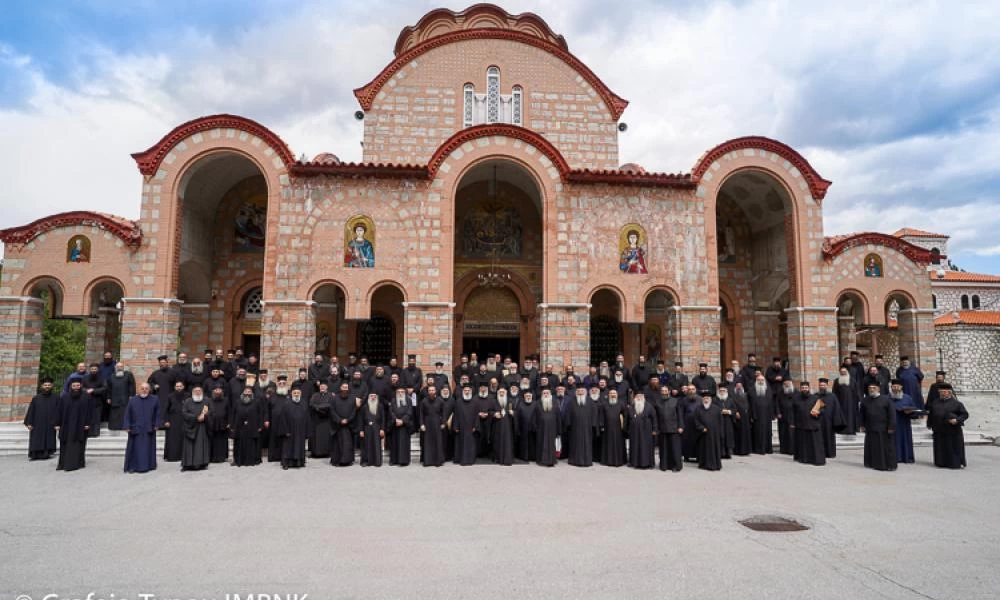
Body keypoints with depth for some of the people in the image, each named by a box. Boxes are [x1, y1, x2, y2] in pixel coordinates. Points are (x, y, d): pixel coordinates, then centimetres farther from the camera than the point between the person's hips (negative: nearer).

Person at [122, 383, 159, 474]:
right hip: (135, 429, 0)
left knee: (148, 448, 6)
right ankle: (132, 467, 11)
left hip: (149, 430, 0)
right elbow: (127, 414, 3)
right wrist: (127, 426, -4)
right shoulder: (132, 400, 1)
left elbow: (157, 413, 5)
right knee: (135, 448, 3)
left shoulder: (155, 399, 2)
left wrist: (156, 425, -2)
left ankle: (148, 466, 16)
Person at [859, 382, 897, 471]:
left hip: (884, 429, -4)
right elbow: (862, 414, 13)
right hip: (870, 429, 4)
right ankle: (873, 463, 19)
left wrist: (891, 427, -11)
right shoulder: (865, 400, 5)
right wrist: (862, 425, 9)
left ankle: (889, 465, 11)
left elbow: (892, 414, -7)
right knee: (872, 447, 9)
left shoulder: (886, 400, -7)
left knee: (886, 448, 2)